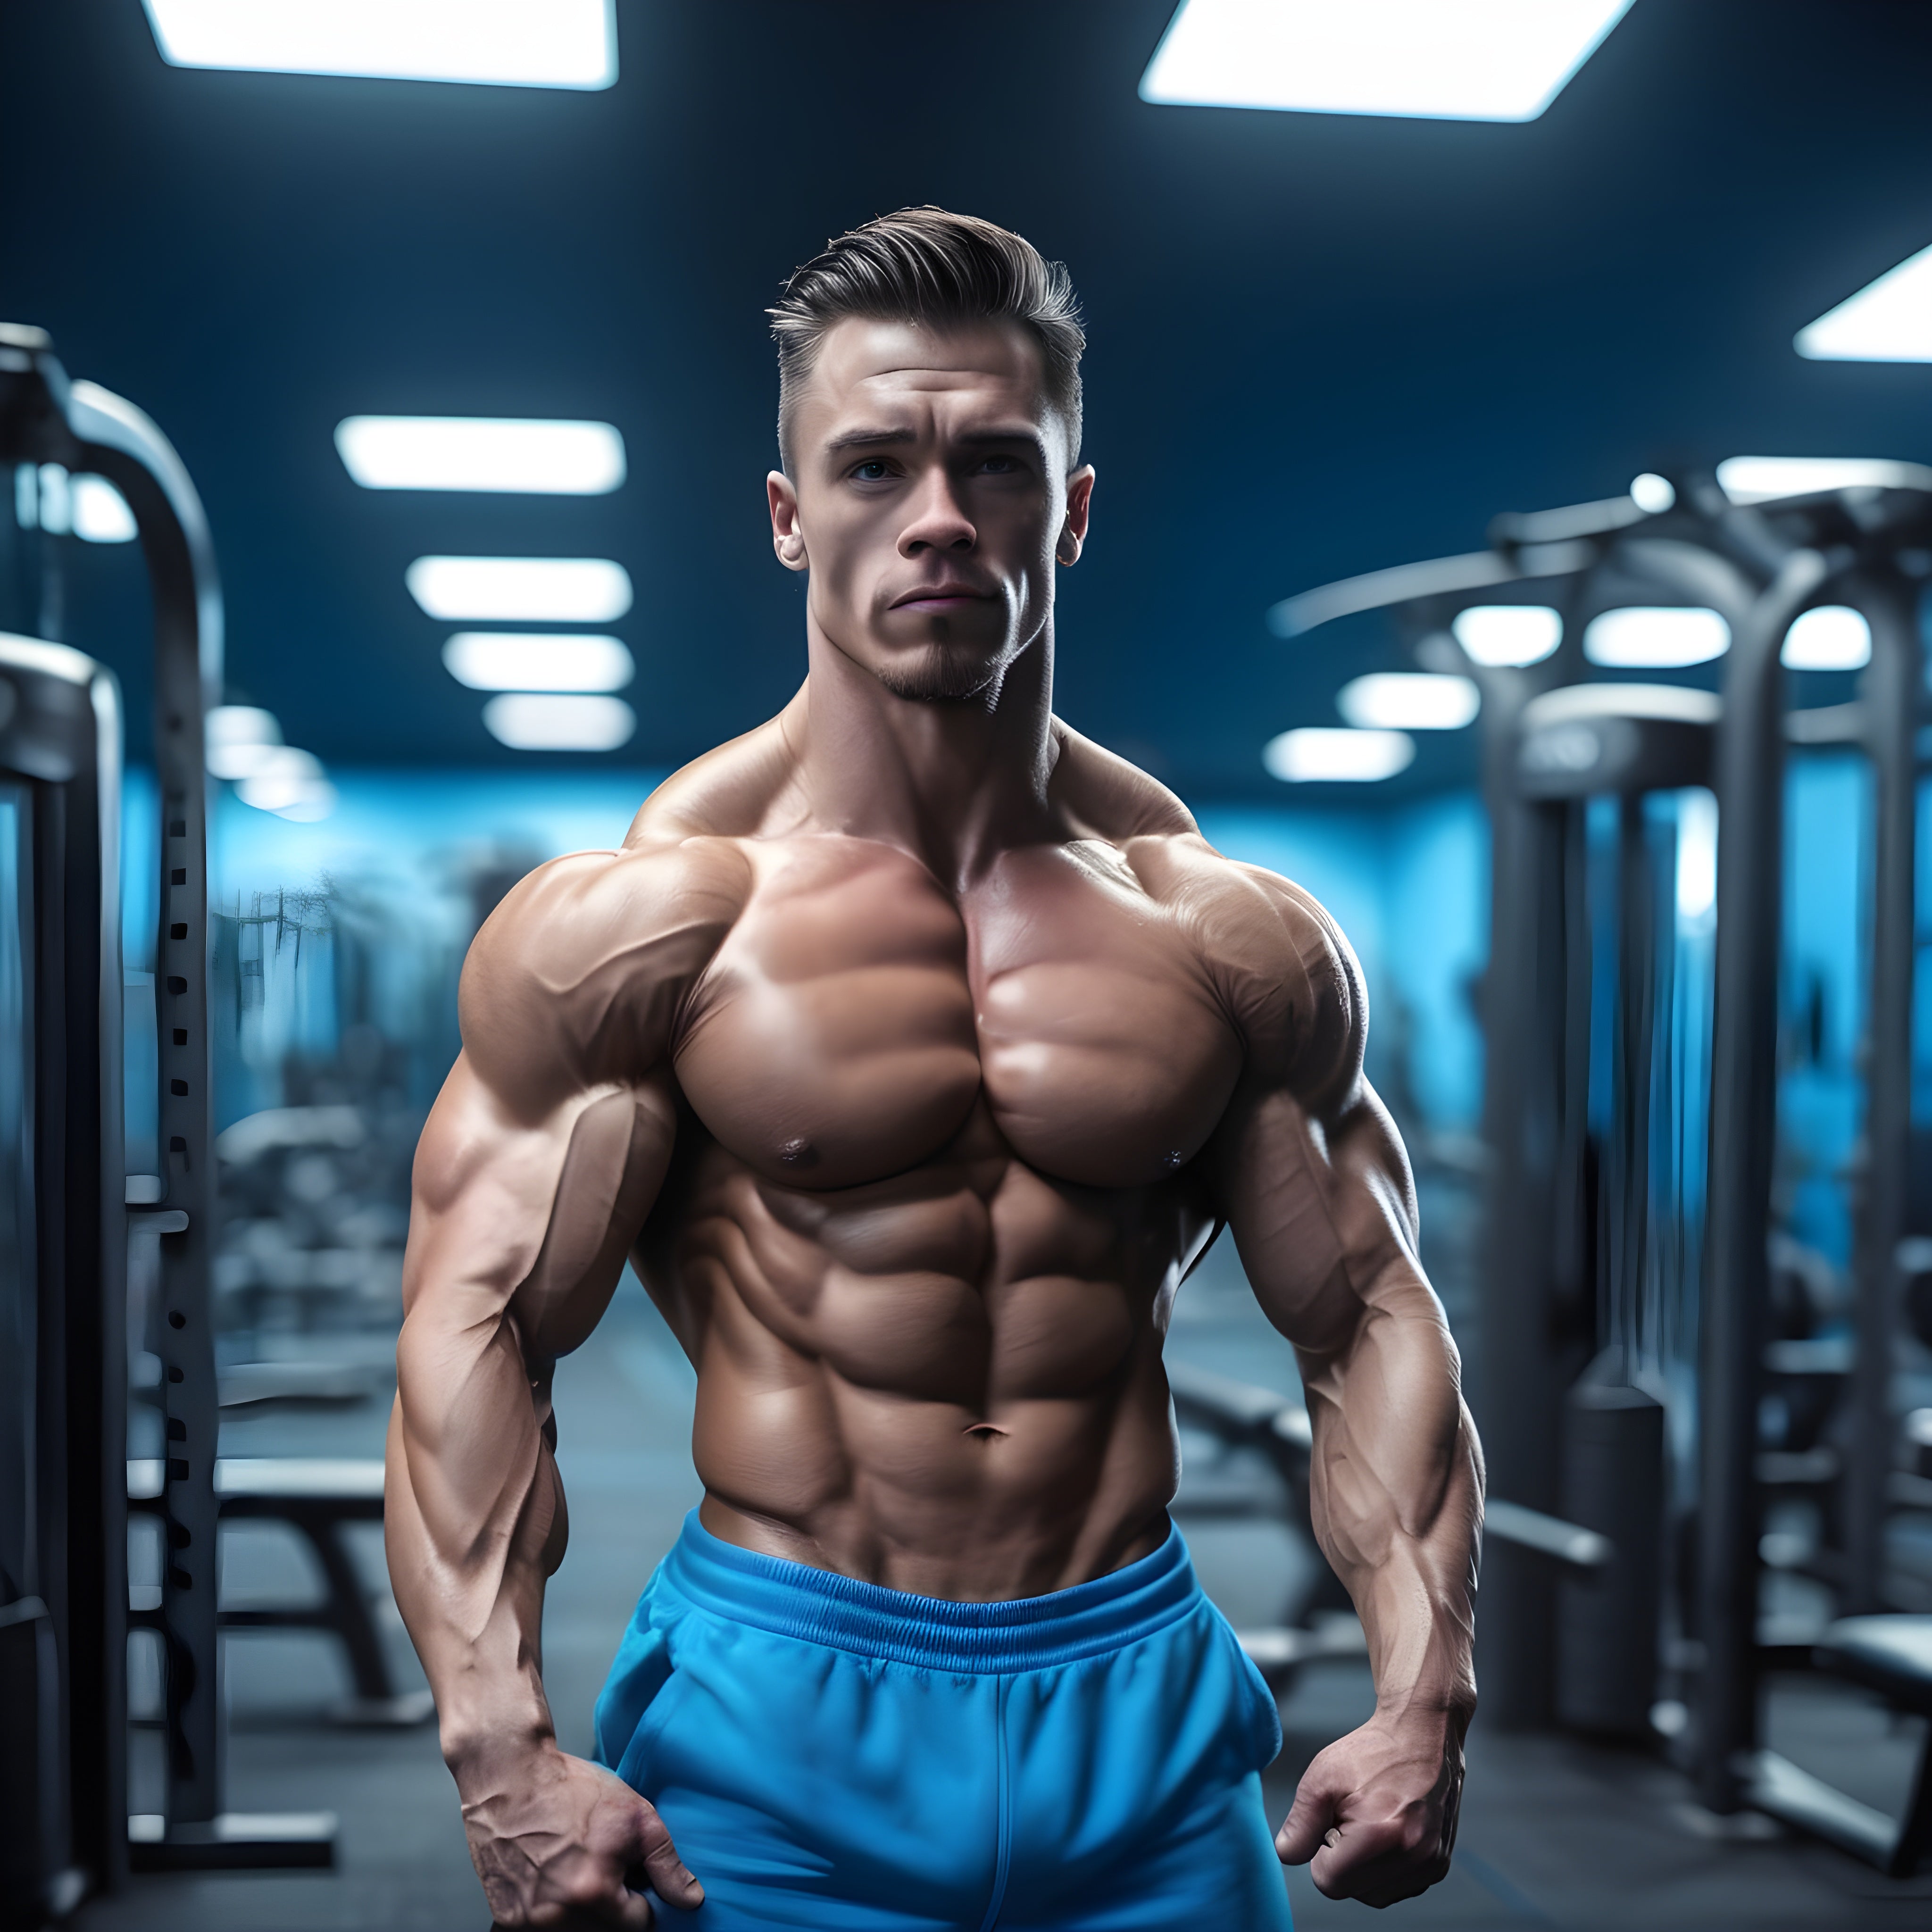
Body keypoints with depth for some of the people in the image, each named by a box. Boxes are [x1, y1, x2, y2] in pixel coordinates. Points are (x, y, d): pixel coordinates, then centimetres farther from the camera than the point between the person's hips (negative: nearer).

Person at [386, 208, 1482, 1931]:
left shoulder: (1236, 938, 2)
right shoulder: (642, 919, -6)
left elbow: (1370, 1321, 5)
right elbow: (477, 1326, -9)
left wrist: (1424, 1702, -5)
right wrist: (503, 1752, -20)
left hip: (1147, 1718, 3)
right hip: (776, 1723, -2)